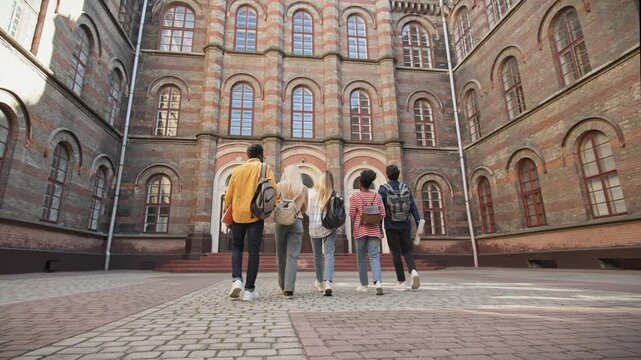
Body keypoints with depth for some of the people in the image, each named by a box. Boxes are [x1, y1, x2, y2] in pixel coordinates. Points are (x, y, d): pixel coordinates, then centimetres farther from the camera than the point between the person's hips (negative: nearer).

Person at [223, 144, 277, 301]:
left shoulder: (237, 170, 13)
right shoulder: (265, 168, 3)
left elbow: (228, 195, 11)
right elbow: (273, 189, -12)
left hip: (237, 214, 3)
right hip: (255, 215, -3)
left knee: (237, 248, 17)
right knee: (253, 251, 3)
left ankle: (237, 279, -2)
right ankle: (249, 290, 4)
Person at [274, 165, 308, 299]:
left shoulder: (280, 185, 1)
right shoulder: (304, 189, 6)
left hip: (281, 221, 0)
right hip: (297, 222, 0)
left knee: (281, 254, 12)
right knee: (293, 256, -3)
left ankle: (283, 286, 22)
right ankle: (289, 288, -12)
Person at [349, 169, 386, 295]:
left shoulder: (354, 196, -4)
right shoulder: (377, 196, 4)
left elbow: (352, 215, -5)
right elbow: (382, 214, 2)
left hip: (360, 230, -1)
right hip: (374, 230, 2)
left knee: (361, 258, 10)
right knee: (374, 256, 0)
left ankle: (364, 285, 19)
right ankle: (378, 282, -20)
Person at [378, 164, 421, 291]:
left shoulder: (383, 189, -5)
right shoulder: (406, 188, 5)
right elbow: (413, 207, 1)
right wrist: (419, 224, 2)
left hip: (391, 226, -3)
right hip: (405, 225, 3)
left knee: (396, 253, 5)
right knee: (407, 250, 14)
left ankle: (401, 282, 9)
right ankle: (413, 271, -11)